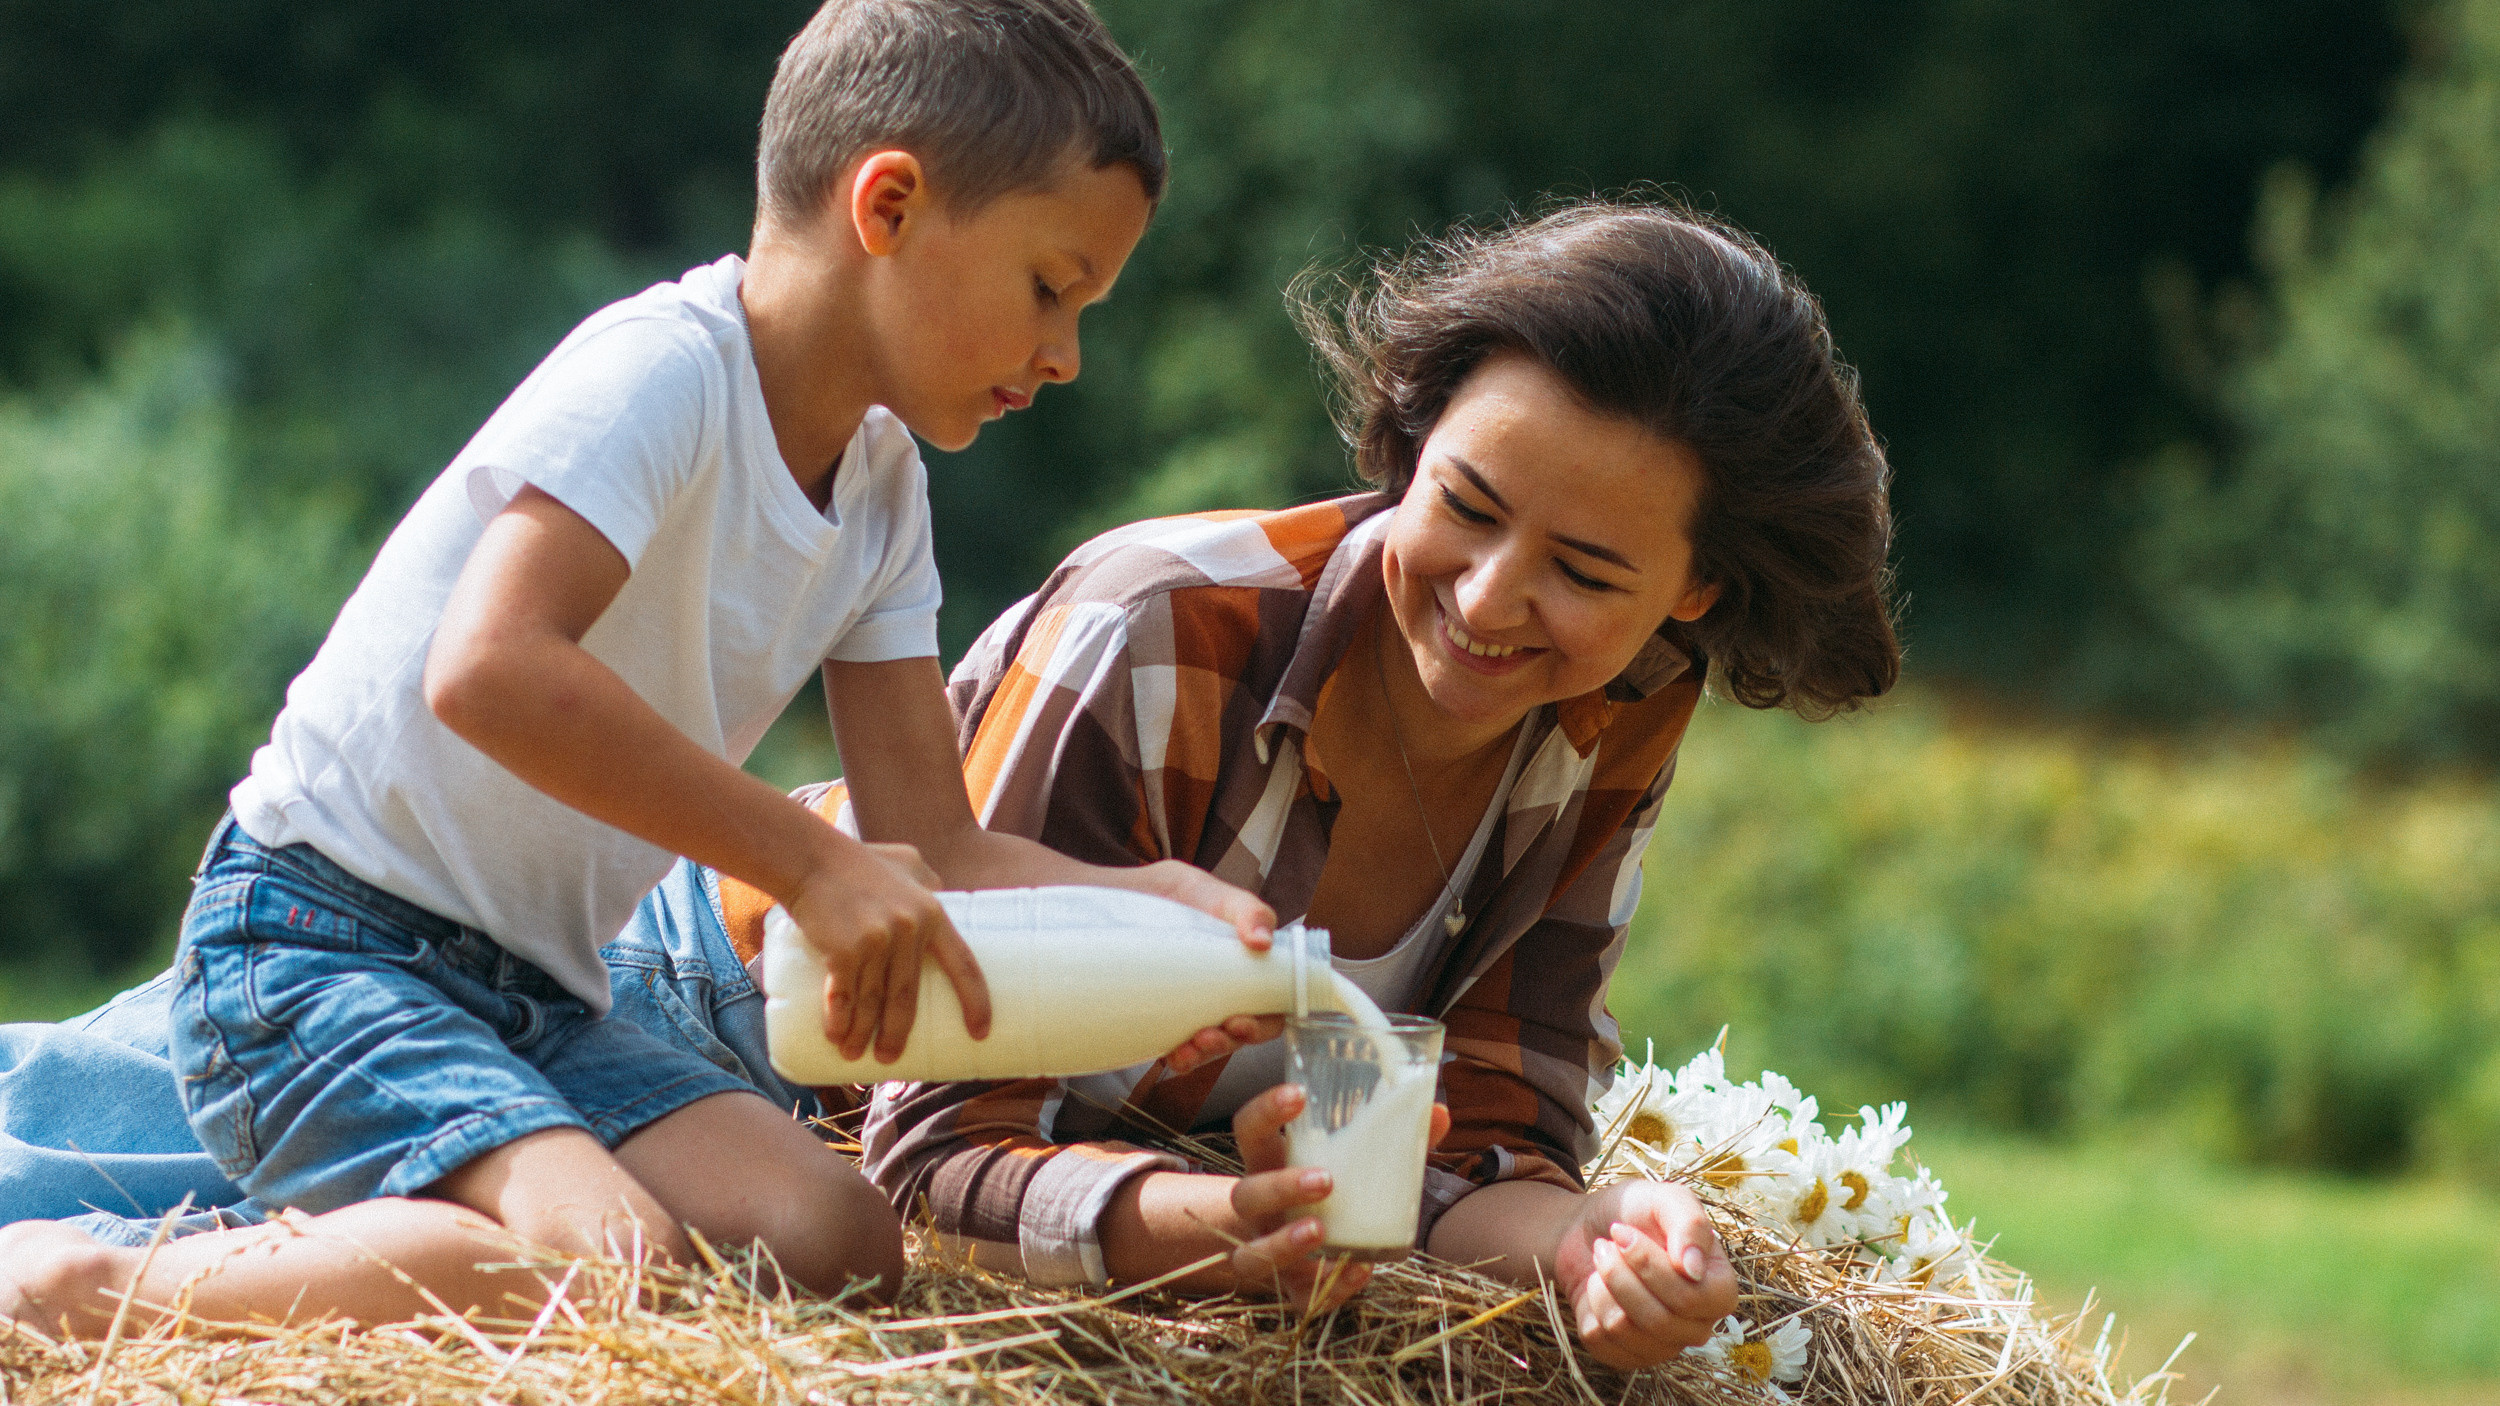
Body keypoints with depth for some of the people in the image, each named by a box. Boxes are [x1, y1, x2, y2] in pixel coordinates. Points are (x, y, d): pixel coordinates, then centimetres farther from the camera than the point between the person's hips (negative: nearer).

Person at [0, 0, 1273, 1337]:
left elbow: (936, 852, 8)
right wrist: (812, 862, -30)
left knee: (833, 1246, -13)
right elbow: (490, 672, -34)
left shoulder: (879, 487, 10)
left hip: (533, 997, 9)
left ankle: (343, 1235, 1)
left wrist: (1162, 898, -11)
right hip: (317, 948, -9)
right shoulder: (663, 374, -17)